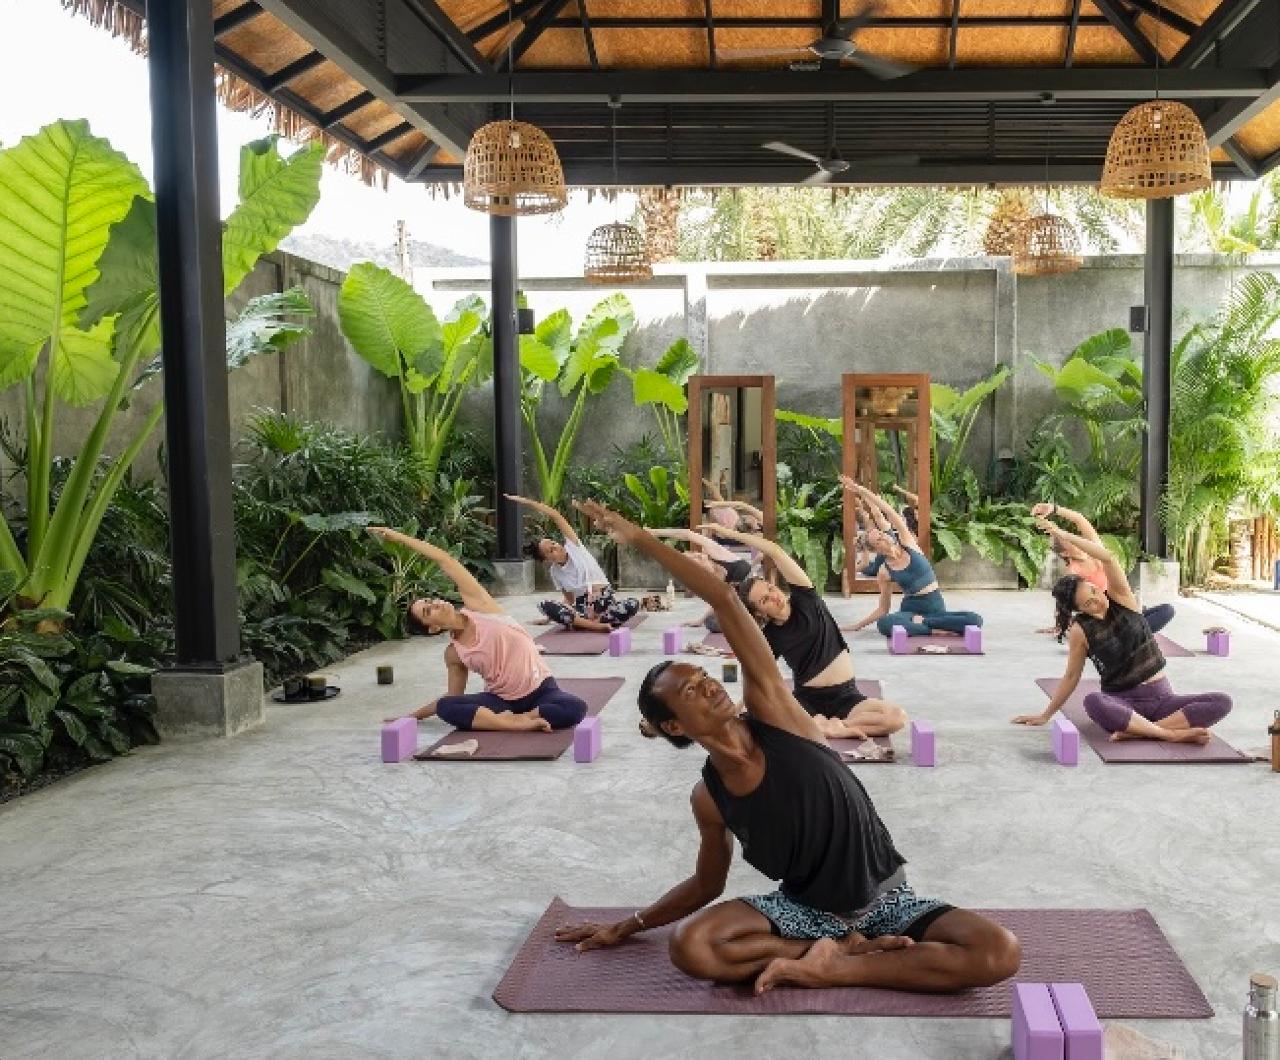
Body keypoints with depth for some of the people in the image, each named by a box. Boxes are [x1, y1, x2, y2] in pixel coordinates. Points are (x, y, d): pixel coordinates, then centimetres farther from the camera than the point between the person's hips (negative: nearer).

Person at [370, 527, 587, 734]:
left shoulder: (477, 605, -6)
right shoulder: (453, 654, 1)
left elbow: (443, 559, -9)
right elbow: (453, 696, 15)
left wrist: (398, 536, -6)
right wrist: (414, 715, 15)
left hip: (540, 690, -2)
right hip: (502, 699, 2)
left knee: (575, 709, -35)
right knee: (445, 707, -25)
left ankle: (517, 718, -23)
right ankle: (517, 722, -31)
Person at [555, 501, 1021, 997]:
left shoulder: (771, 709, -14)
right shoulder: (708, 798, -6)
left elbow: (724, 599, -20)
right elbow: (707, 883, 14)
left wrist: (640, 537, -18)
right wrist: (627, 925, 15)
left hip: (885, 900, -1)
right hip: (805, 909, 1)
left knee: (999, 953, -26)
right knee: (690, 946, -27)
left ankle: (826, 967, -17)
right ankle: (850, 949, -12)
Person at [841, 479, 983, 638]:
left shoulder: (908, 544, 2)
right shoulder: (884, 572, 2)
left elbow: (888, 511, -5)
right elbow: (882, 610, 11)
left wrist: (862, 490, -6)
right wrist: (856, 626, 7)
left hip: (936, 610, 2)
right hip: (910, 610, -2)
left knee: (975, 619, -28)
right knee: (884, 623, -38)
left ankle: (920, 623, -19)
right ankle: (935, 630, -30)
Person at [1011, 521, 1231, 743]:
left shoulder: (1121, 599, -2)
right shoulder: (1080, 631, -4)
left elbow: (1108, 558, -17)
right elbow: (1072, 676, 6)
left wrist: (1064, 535, -17)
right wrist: (1046, 715, 10)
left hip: (1160, 697, 3)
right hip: (1121, 703, -3)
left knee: (1221, 702, -23)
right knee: (1093, 702, -39)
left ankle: (1138, 732, -31)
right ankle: (1172, 733, -37)